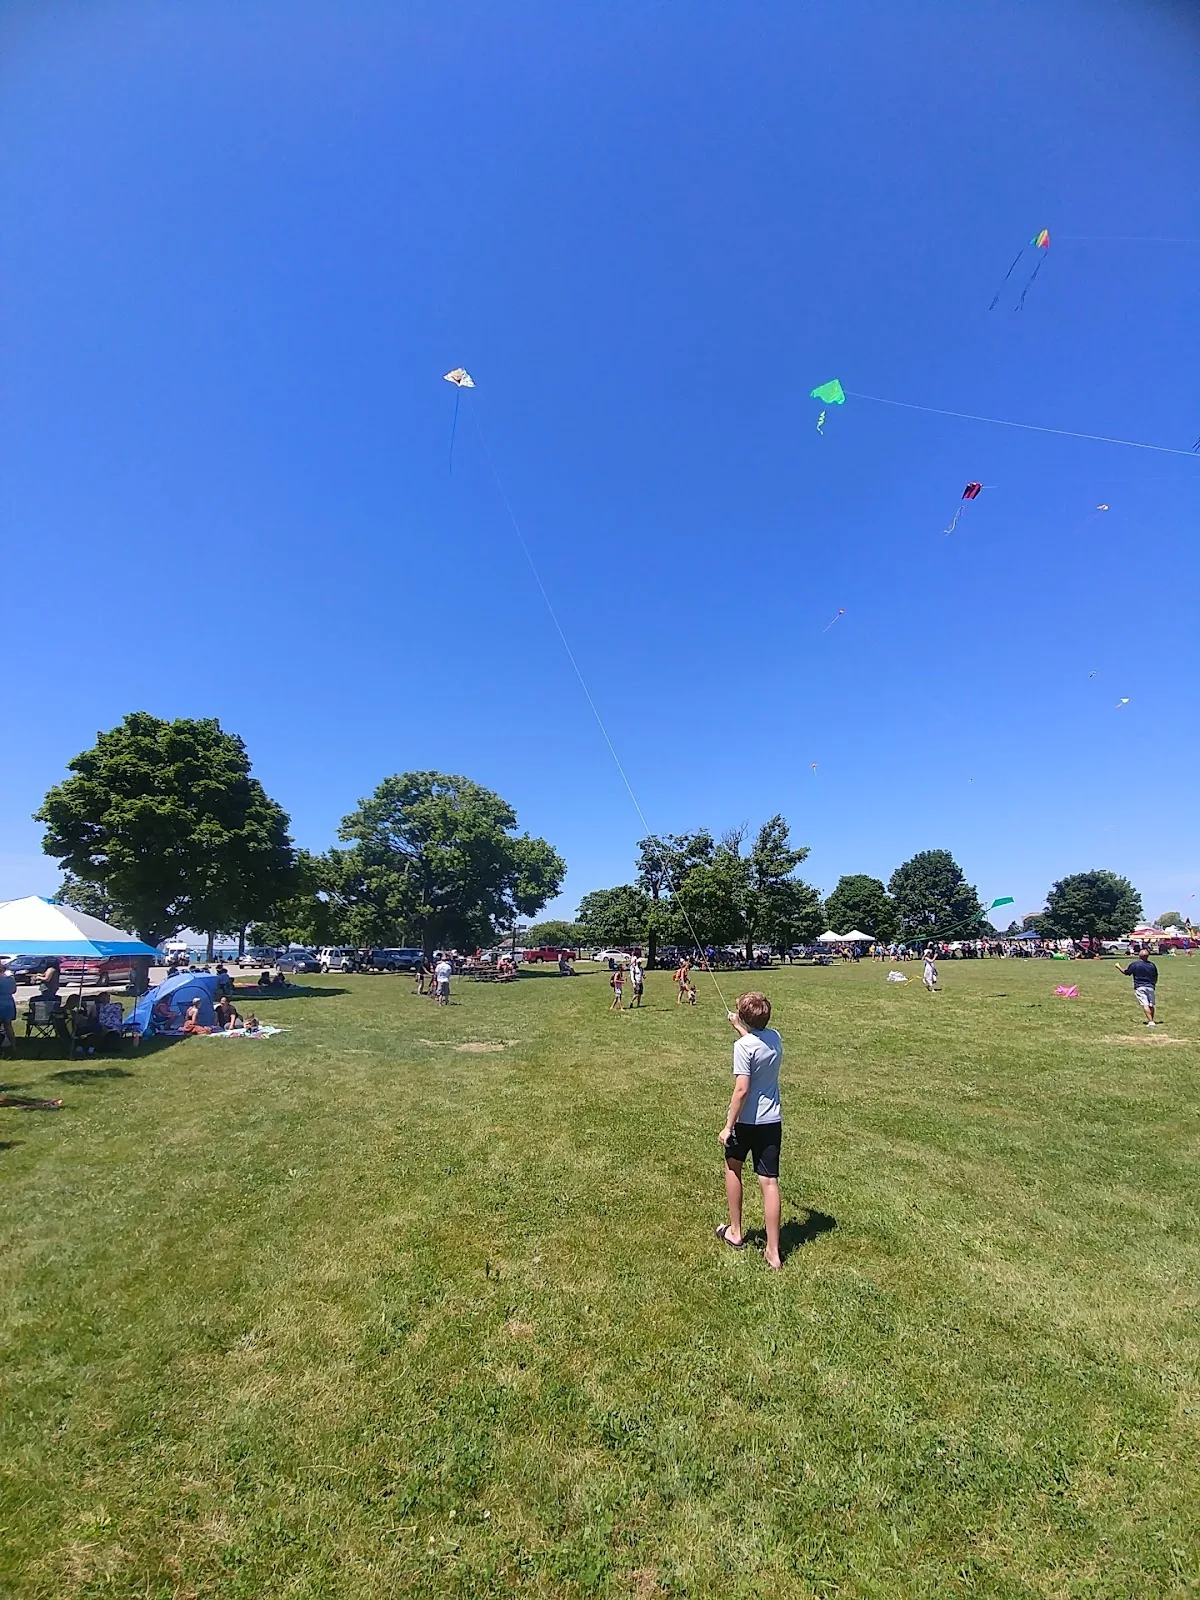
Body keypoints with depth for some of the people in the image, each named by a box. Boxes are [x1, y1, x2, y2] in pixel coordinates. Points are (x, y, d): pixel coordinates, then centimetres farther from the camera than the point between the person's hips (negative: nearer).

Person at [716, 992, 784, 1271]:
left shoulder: (743, 1046, -21)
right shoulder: (775, 1037, -1)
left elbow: (742, 1089, -22)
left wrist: (728, 1126, -16)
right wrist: (740, 1028, 32)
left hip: (747, 1121, -5)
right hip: (772, 1120, 5)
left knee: (732, 1167, 20)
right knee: (769, 1181, 7)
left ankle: (735, 1233, 31)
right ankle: (773, 1252, 10)